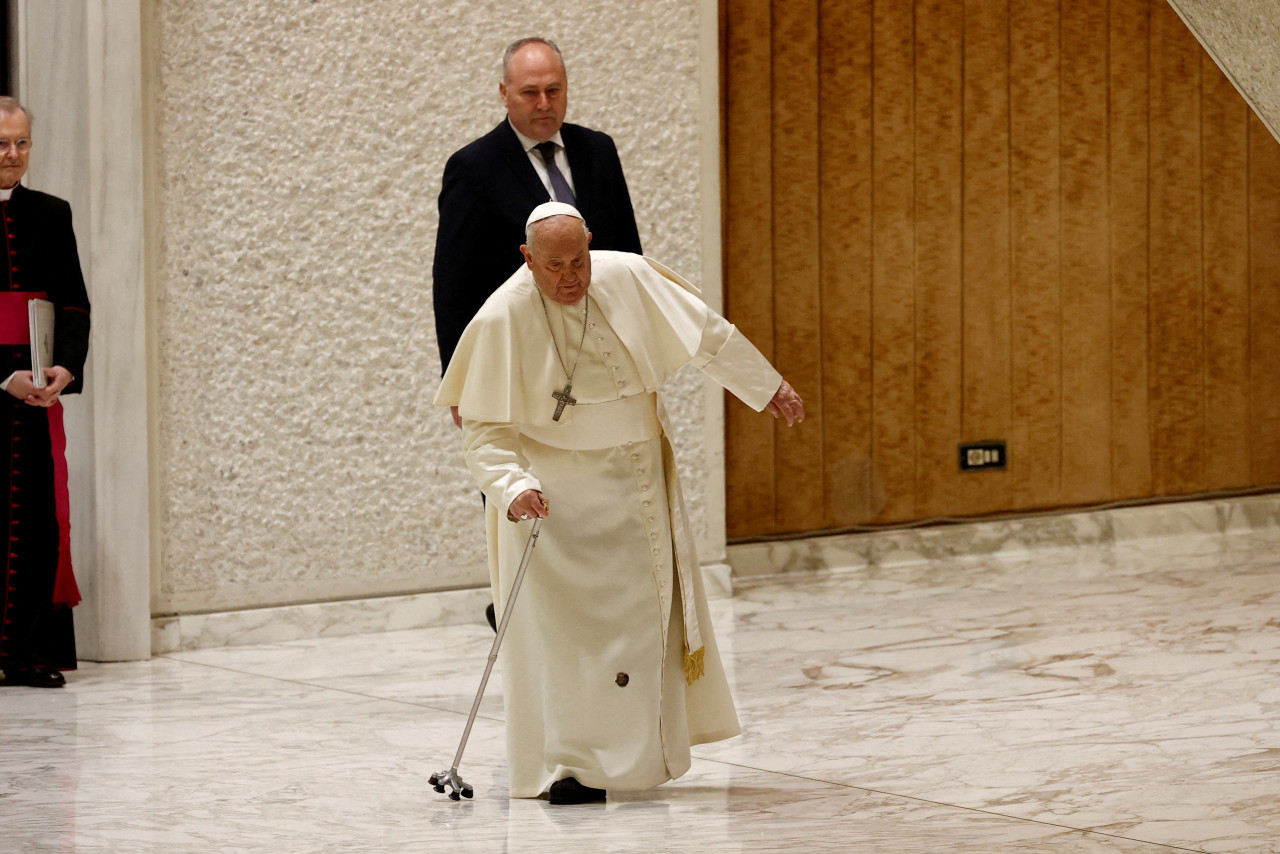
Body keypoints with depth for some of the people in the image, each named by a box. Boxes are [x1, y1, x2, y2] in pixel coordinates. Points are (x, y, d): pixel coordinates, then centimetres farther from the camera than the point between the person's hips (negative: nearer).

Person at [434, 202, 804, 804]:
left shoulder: (628, 278, -10)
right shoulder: (502, 319, -18)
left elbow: (707, 335, 2)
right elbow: (484, 429, -16)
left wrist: (768, 388, 10)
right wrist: (513, 487, -32)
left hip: (634, 480, 4)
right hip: (551, 491, -4)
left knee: (644, 612, 14)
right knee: (559, 623, -10)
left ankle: (640, 749, 29)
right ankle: (567, 764, -7)